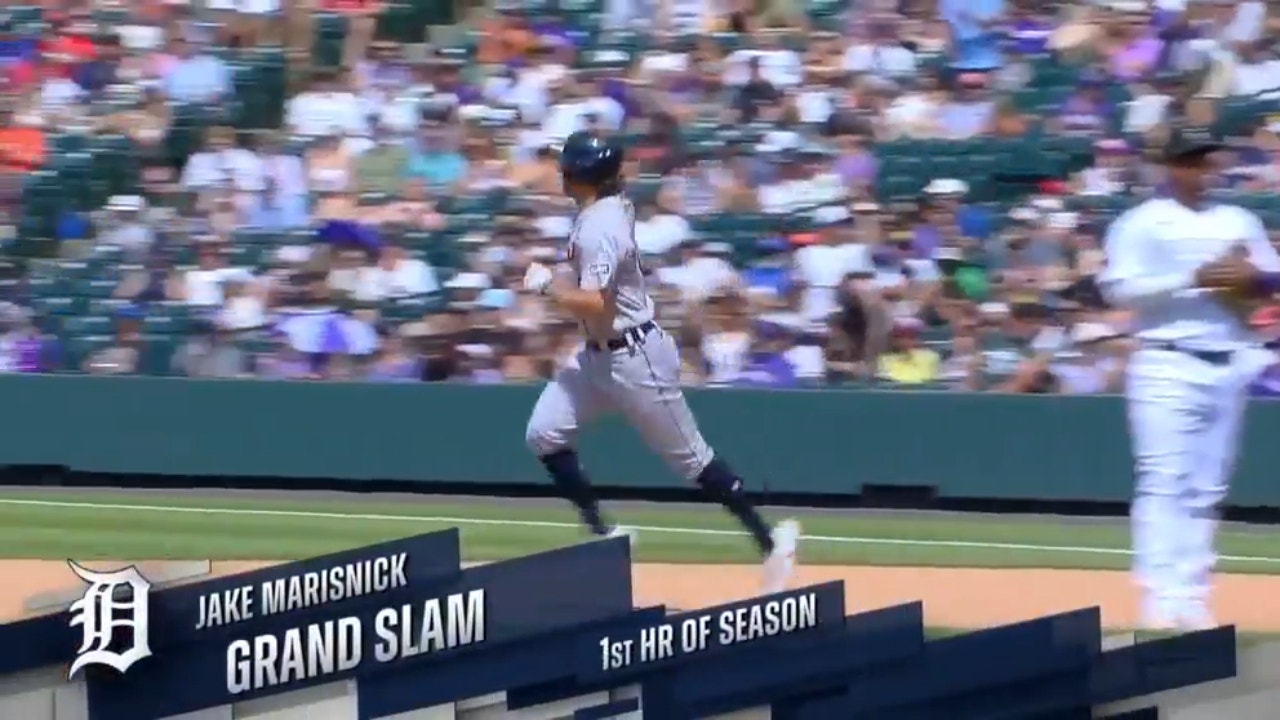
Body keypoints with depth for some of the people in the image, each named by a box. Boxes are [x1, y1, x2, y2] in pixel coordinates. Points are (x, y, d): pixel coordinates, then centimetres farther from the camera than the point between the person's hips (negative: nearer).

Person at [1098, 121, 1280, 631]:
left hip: (1228, 364, 6)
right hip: (1170, 363, -6)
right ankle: (1161, 601, -18)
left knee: (1208, 488, 6)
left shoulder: (1239, 222, 16)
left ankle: (1192, 599, 8)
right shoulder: (1143, 224, -1)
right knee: (1165, 482, -13)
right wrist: (1194, 279, -18)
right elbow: (1120, 288, -11)